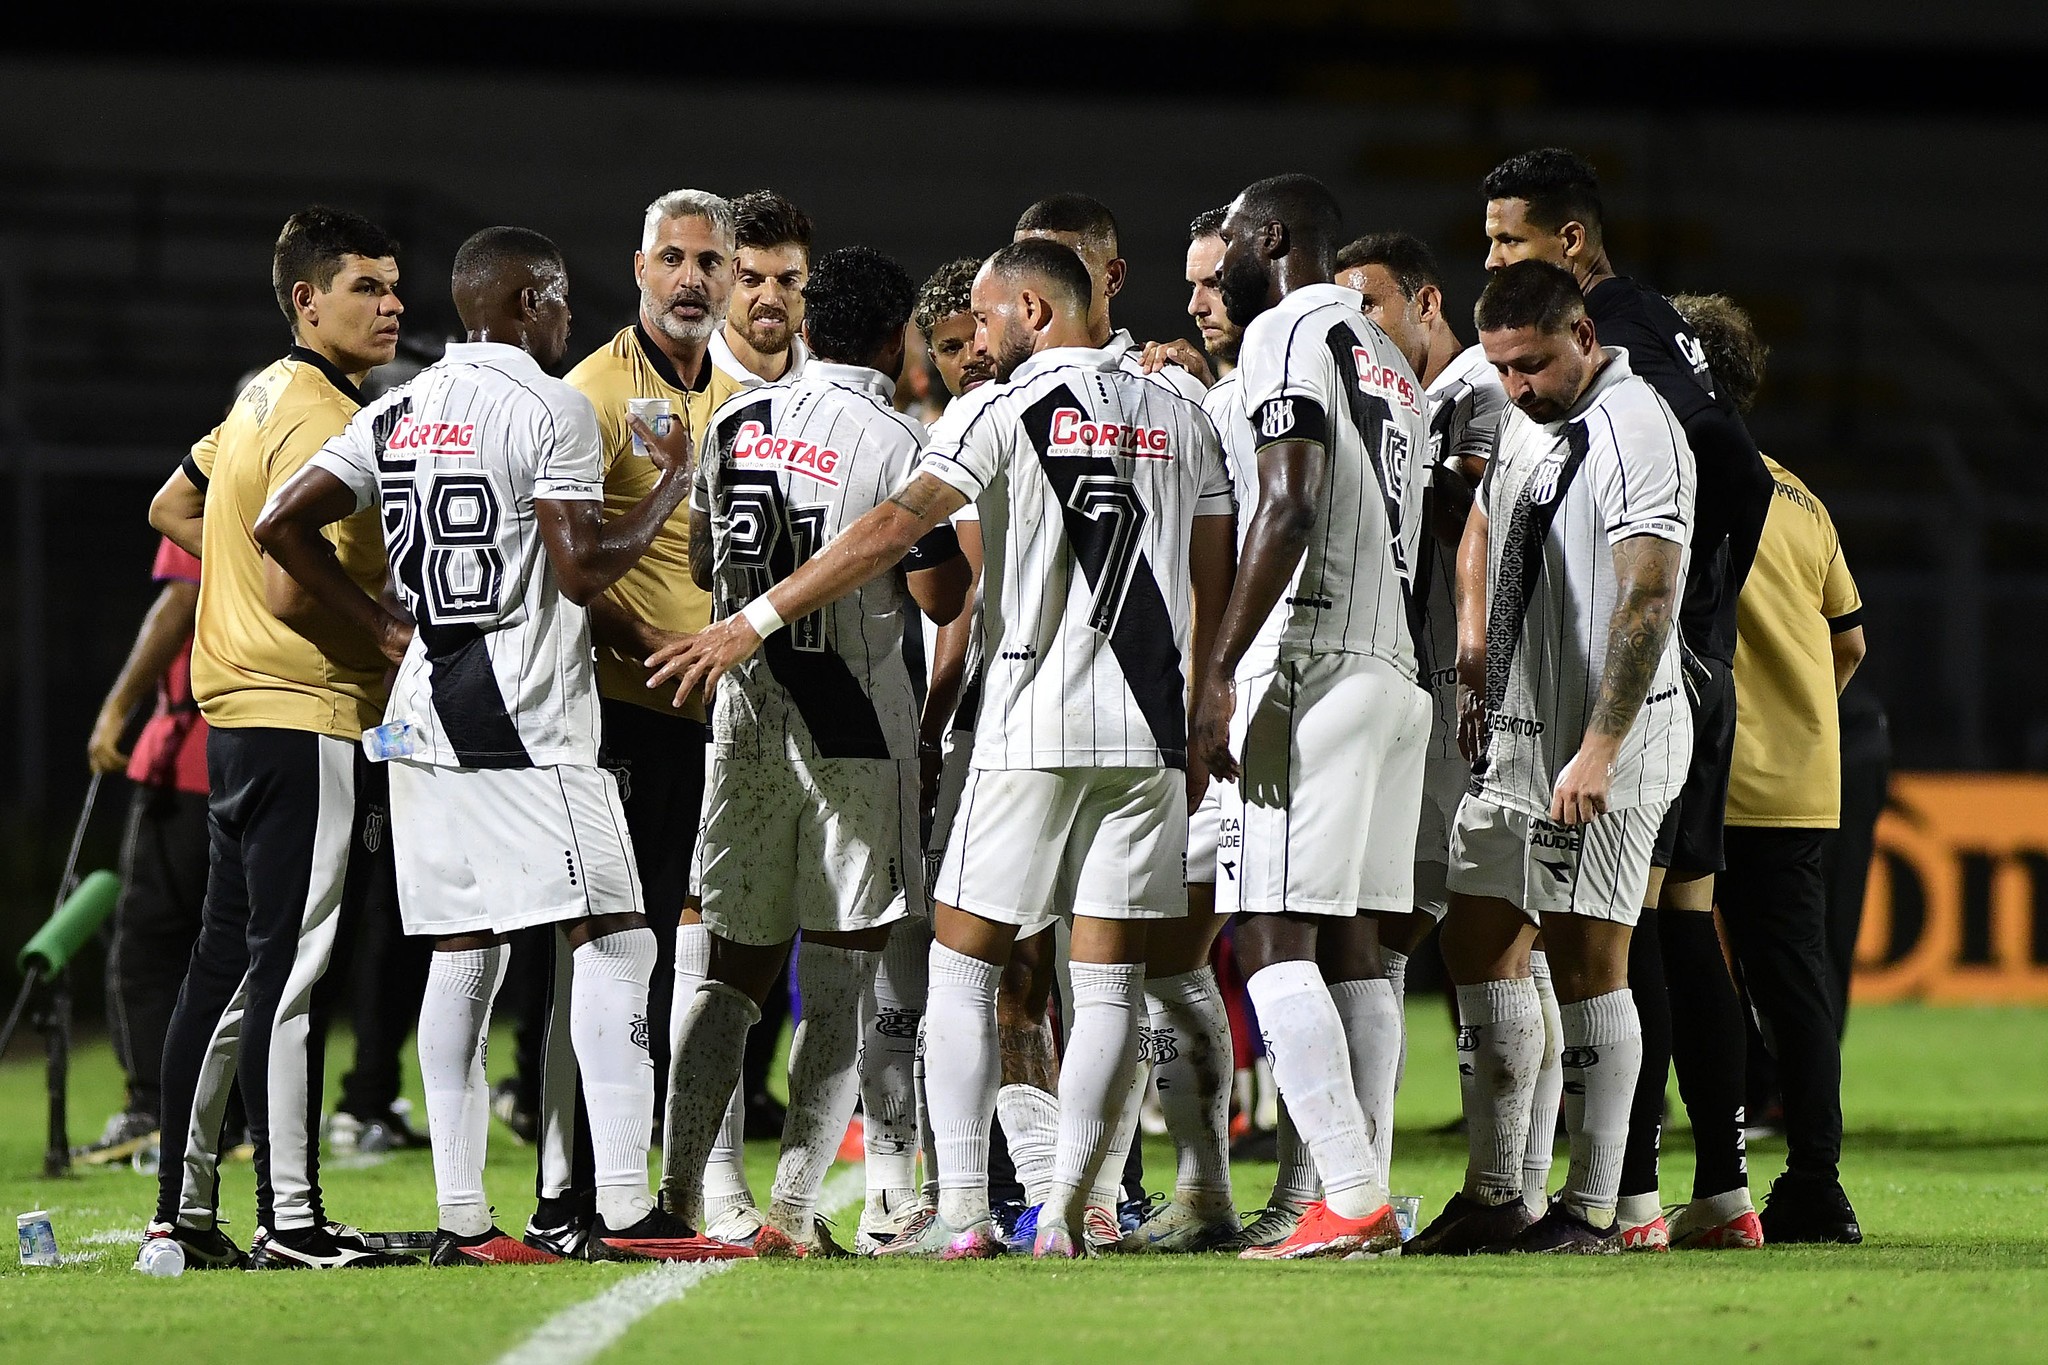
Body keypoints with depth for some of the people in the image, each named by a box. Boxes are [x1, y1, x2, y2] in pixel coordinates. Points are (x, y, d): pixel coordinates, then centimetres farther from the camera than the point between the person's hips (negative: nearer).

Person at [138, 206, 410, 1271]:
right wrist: (389, 648, -10)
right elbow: (292, 592, -22)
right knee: (291, 970, -9)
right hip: (308, 717, -10)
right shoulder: (323, 420, -15)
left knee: (228, 963, 12)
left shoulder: (264, 399, 16)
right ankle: (290, 1222, -9)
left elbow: (172, 511, 28)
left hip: (238, 716, 10)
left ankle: (183, 1211, 16)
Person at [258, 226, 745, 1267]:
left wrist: (386, 626, 12)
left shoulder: (398, 415, 12)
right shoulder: (552, 411, -9)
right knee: (612, 940, -7)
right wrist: (670, 487, 0)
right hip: (526, 722, -7)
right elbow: (583, 570, -15)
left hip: (426, 712, 7)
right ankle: (625, 1212, -15)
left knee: (462, 956, 9)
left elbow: (283, 526, 10)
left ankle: (461, 1219, 6)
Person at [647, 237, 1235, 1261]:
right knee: (1107, 982, 5)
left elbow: (893, 530, -12)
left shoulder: (1007, 408, -3)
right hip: (1147, 730, 4)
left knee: (964, 964, 4)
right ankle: (1064, 1212, -1)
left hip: (1032, 725, -4)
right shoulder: (1179, 419, 13)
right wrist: (1205, 727, 23)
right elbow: (1218, 588, 15)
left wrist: (755, 621, -11)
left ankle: (963, 1211, -4)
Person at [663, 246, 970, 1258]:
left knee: (735, 968, 12)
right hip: (853, 730, -5)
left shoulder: (736, 423, 6)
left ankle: (678, 1192, 5)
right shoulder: (897, 444, -12)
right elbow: (941, 599, -11)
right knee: (839, 980, 0)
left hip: (745, 719, 5)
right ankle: (794, 1205, -6)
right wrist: (951, 530, 6)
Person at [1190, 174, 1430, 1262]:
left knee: (1274, 938, -11)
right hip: (1394, 671, 9)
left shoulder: (1289, 335, -6)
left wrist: (1220, 670, -18)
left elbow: (1287, 510, -17)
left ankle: (1352, 1202, -18)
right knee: (1348, 943, 8)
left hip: (1310, 669, -9)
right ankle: (1363, 1199, 5)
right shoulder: (1388, 360, 23)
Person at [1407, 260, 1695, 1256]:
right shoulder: (1524, 423, 12)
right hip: (1517, 729, 9)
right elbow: (1482, 534, 31)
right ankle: (1493, 1198, 13)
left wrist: (1598, 751, -26)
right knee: (1479, 947, 8)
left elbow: (1646, 604, -23)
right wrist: (1473, 657, 16)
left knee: (1585, 960, -7)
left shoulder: (1633, 434, -17)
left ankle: (1594, 1208, -2)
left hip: (1607, 740, -9)